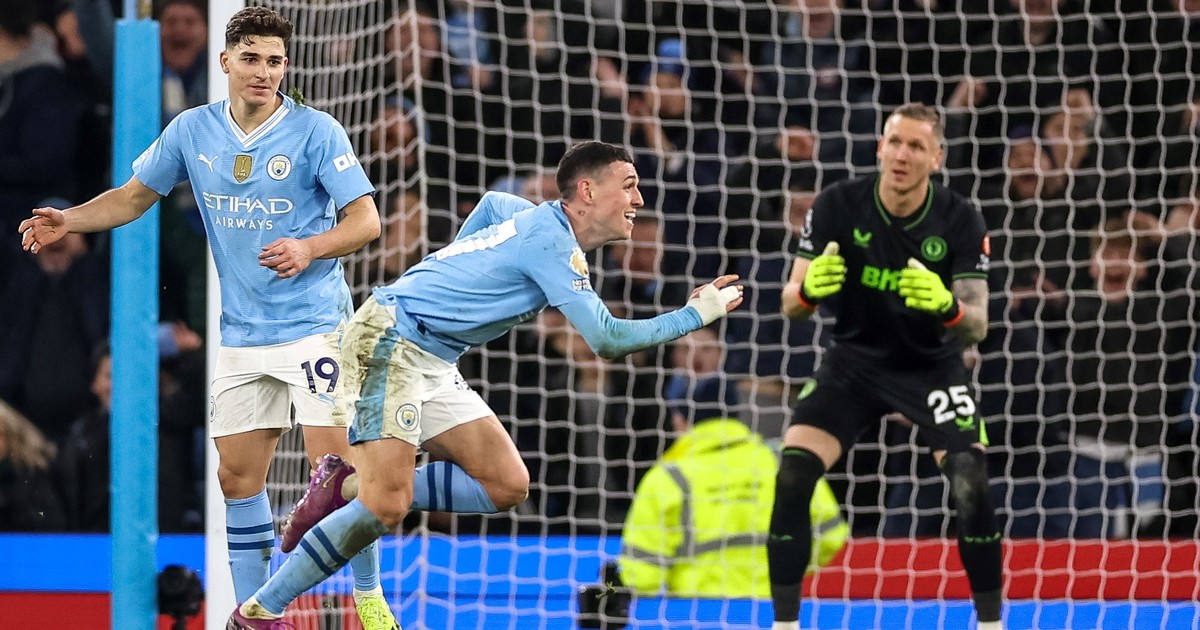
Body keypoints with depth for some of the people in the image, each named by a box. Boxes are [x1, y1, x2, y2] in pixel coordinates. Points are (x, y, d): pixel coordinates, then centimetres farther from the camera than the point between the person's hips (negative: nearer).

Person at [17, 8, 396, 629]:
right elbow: (134, 197, 14)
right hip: (241, 335, 5)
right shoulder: (192, 131, 3)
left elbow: (365, 218, -12)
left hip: (313, 326, -5)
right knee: (237, 476, 5)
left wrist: (310, 248, -29)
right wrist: (68, 220, -1)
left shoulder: (315, 131, -10)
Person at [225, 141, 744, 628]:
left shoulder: (536, 220, 12)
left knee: (507, 485, 0)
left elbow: (491, 203, 36)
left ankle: (349, 488, 3)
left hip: (433, 364, 10)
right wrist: (697, 315, -13)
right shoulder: (553, 241, -17)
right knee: (386, 508, -20)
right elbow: (607, 341, -21)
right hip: (389, 339, -10)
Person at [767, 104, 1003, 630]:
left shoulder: (961, 222, -17)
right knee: (791, 478, -18)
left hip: (932, 364, -1)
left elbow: (977, 326, -18)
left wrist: (947, 306, -42)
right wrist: (809, 290, -35)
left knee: (971, 485, -20)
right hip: (854, 359, 1)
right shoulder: (838, 206, -16)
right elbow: (790, 303, -11)